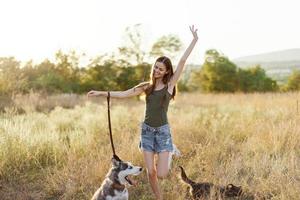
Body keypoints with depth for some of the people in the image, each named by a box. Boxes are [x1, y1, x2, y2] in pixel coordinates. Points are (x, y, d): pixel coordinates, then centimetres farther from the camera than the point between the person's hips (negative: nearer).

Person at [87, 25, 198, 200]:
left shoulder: (170, 84, -2)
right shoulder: (146, 87, 6)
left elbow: (182, 62, -7)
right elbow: (123, 94, 7)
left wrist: (194, 40, -11)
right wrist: (101, 93, 0)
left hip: (163, 130, -3)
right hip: (147, 130, 3)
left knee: (161, 174, -10)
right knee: (151, 172, 0)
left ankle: (170, 156, 25)